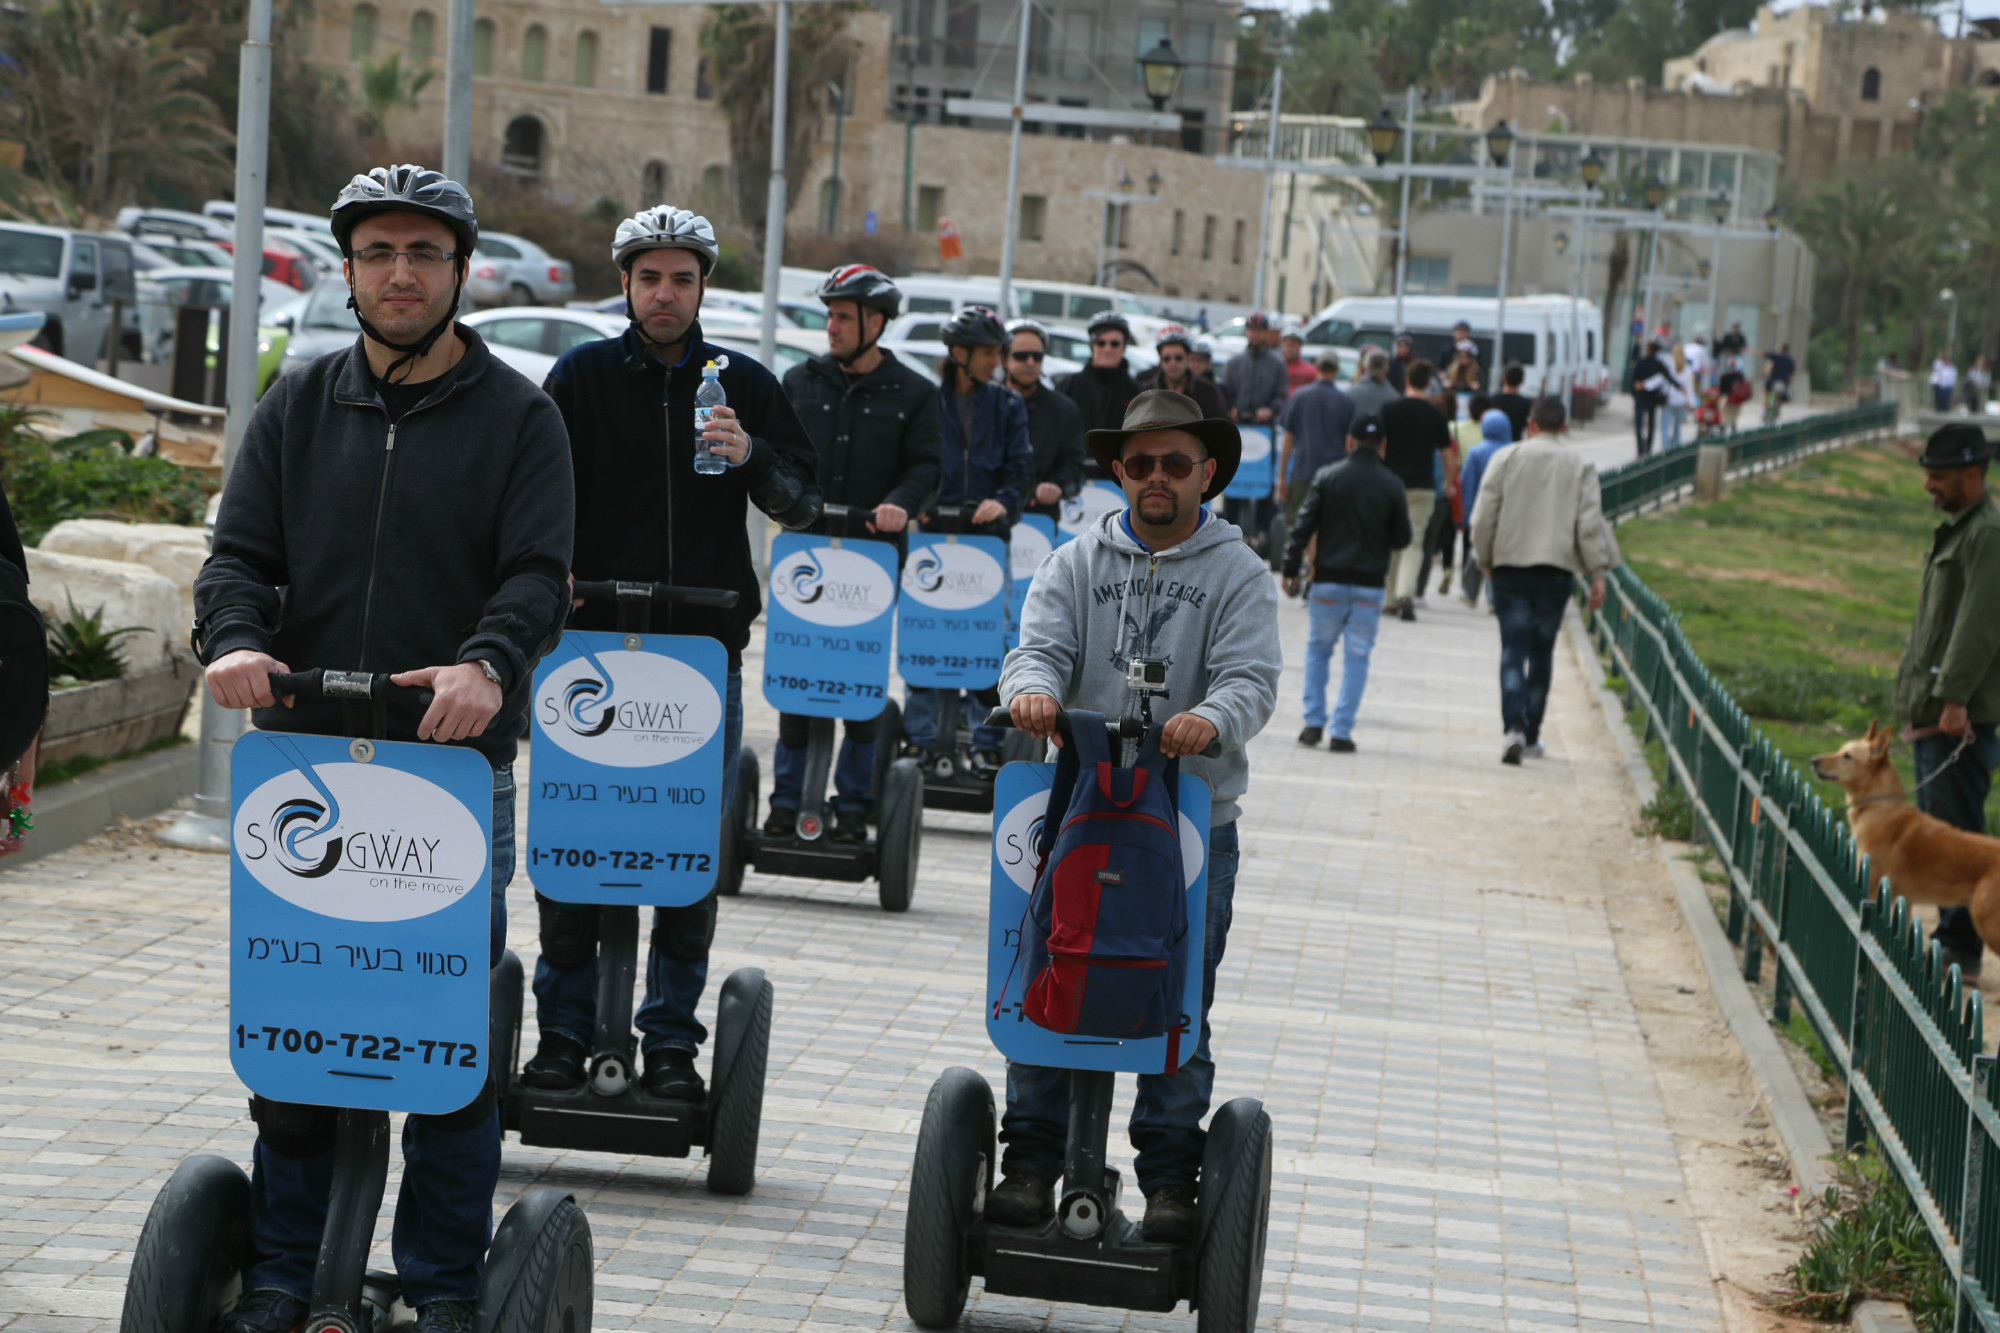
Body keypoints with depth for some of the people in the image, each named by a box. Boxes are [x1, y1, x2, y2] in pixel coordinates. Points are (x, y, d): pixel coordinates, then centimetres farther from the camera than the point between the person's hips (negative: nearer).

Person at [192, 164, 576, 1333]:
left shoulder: (518, 416, 2)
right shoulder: (299, 407, 11)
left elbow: (538, 575, -9)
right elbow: (242, 551, 5)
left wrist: (488, 664, -29)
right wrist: (236, 639, -18)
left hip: (458, 764, -2)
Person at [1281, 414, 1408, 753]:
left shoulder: (1327, 476, -3)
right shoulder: (1391, 484, -2)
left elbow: (1304, 525, -4)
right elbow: (1402, 538, 3)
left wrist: (1291, 569, 2)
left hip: (1329, 579, 0)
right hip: (1370, 583, 0)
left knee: (1318, 648, 16)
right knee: (1357, 657, 6)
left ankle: (1313, 722, 8)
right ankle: (1341, 732, 0)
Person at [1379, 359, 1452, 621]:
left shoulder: (1390, 410, -1)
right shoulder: (1436, 415, -1)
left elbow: (1380, 447, -1)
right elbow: (1446, 452, 4)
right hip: (1422, 486, -1)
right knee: (1414, 543, -1)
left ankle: (1392, 597, 19)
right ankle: (1406, 593, -21)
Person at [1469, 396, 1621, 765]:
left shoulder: (1506, 459, 2)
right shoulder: (1579, 468, 3)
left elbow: (1484, 517, 1)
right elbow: (1590, 523, -2)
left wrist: (1485, 561, 14)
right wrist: (1598, 573, 0)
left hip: (1509, 568, -1)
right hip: (1556, 571, 1)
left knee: (1513, 649, -3)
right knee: (1542, 651, 11)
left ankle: (1514, 726, -23)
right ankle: (1531, 736, 17)